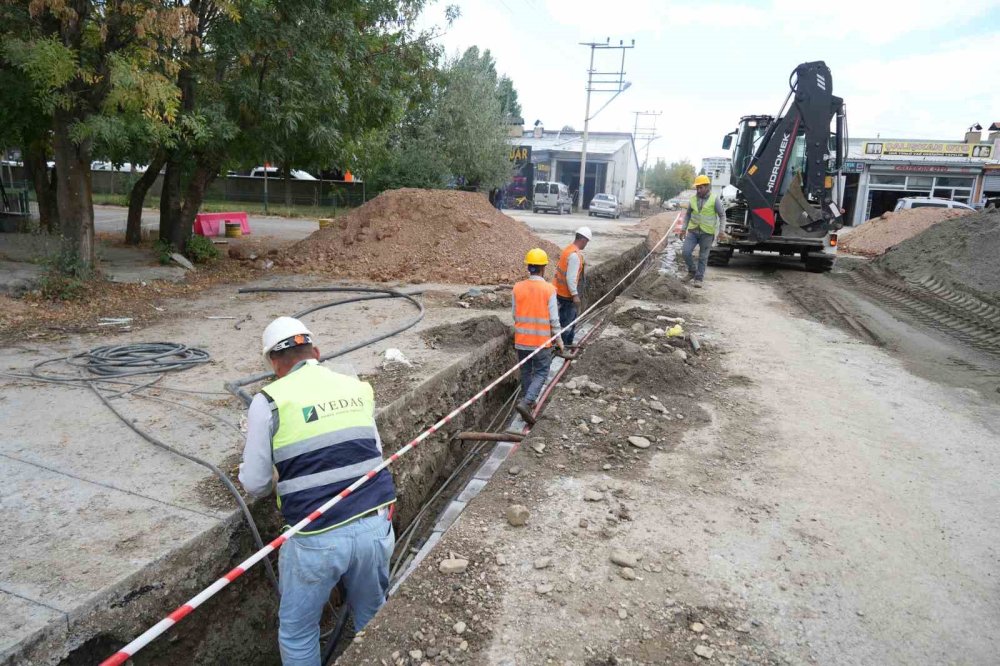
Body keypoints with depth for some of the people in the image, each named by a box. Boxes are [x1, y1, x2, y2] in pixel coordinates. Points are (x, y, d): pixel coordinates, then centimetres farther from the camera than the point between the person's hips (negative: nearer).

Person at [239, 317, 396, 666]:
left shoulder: (269, 401, -4)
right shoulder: (357, 387, 8)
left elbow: (255, 484, 0)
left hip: (318, 538, -4)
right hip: (376, 524, 4)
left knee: (297, 632, 22)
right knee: (373, 617, 27)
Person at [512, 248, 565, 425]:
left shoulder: (518, 288, -5)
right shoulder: (549, 289, -14)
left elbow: (515, 314, 4)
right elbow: (554, 319, -11)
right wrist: (558, 340, 3)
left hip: (521, 340, 3)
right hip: (542, 341, -3)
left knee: (526, 372, 19)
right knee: (540, 373, 8)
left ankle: (529, 402, 30)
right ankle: (525, 402, -9)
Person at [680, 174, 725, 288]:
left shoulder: (714, 199, -6)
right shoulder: (693, 199, 4)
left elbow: (722, 215, -2)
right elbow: (688, 214, 15)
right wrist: (684, 228, 7)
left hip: (707, 233, -3)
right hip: (693, 231, 3)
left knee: (703, 257, 2)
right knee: (686, 252, -8)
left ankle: (699, 278, 13)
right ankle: (692, 272, 14)